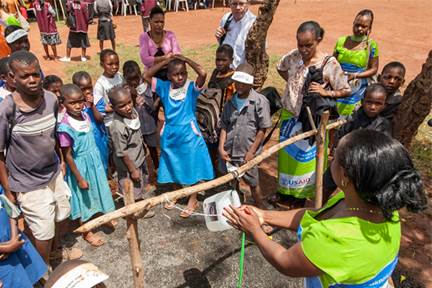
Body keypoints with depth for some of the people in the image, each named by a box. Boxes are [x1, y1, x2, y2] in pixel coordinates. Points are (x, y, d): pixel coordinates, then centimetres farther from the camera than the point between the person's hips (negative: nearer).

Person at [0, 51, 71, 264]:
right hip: (28, 185, -4)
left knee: (62, 216, 22)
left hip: (54, 174, 5)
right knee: (44, 234, 8)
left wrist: (60, 162, 12)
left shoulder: (52, 99, -10)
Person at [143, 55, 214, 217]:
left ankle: (193, 200, 26)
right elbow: (146, 76, -8)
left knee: (191, 166, 9)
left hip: (189, 134, -3)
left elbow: (203, 74, -29)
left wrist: (185, 59, -19)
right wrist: (166, 61, -11)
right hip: (170, 134, 3)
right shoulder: (164, 87, -2)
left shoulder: (191, 88, -11)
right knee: (173, 167, 18)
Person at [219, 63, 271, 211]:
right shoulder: (230, 102, 4)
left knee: (253, 184, 12)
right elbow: (224, 126, 5)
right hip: (229, 153, 5)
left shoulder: (260, 101, -12)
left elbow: (262, 129, -11)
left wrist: (251, 151, -12)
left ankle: (261, 210, 34)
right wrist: (221, 148, -5)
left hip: (247, 154, -4)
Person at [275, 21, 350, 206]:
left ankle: (300, 195, 30)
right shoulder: (293, 56, -3)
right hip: (288, 116, 4)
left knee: (304, 158, 8)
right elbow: (280, 68, 19)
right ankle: (284, 190, 38)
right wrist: (293, 82, 6)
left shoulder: (329, 64, -15)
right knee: (285, 154, 16)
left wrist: (325, 92, -25)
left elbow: (346, 90, -9)